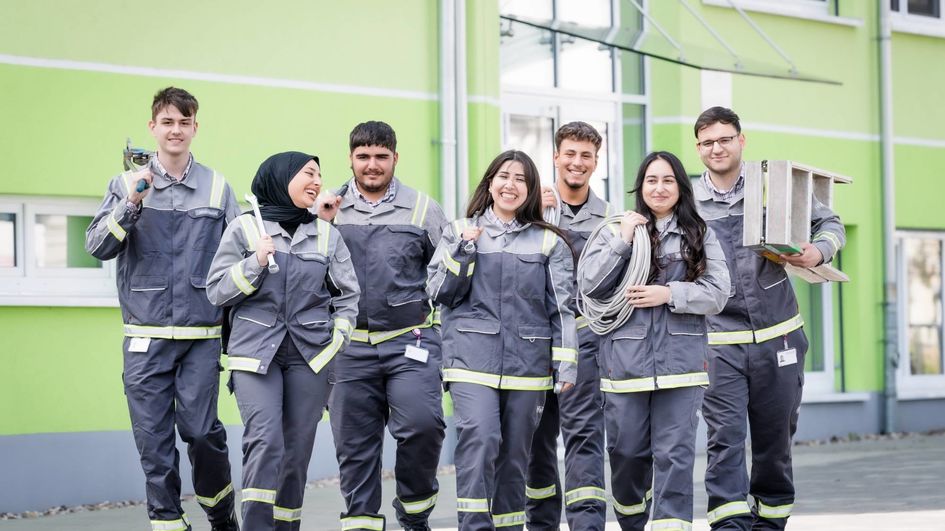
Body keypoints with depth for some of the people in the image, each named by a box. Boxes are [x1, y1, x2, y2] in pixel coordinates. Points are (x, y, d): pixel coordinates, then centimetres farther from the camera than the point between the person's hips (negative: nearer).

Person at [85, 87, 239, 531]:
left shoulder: (217, 187, 7)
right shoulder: (126, 184, 6)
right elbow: (97, 246, -2)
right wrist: (132, 203, -15)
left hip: (202, 333, 0)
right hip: (145, 336, 1)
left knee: (201, 430, -5)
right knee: (153, 437, 1)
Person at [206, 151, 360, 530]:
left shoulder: (327, 235, 10)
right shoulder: (244, 228, 3)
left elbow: (348, 295, 15)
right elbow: (216, 292, 3)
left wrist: (338, 340, 3)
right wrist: (255, 263, -10)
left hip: (311, 355, 3)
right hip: (256, 352, -3)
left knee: (297, 449, 2)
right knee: (264, 441, -17)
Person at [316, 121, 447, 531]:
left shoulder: (423, 209, 6)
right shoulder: (330, 208, 8)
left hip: (410, 341, -1)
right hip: (352, 345, 2)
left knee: (422, 423, -18)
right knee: (354, 443, 5)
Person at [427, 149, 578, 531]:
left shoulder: (549, 242, 10)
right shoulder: (459, 232, 10)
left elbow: (562, 307, 6)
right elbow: (439, 292, 5)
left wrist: (565, 365, -1)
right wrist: (464, 250, -7)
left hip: (527, 364, 2)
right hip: (472, 357, -2)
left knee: (514, 453, 8)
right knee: (480, 438, -21)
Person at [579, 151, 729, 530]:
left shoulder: (700, 235, 8)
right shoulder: (616, 229, 8)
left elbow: (717, 294, 0)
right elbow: (588, 286, -2)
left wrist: (670, 293, -13)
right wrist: (623, 241, -9)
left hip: (680, 360, -1)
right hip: (626, 360, 1)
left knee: (675, 454, -5)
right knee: (628, 452, 10)